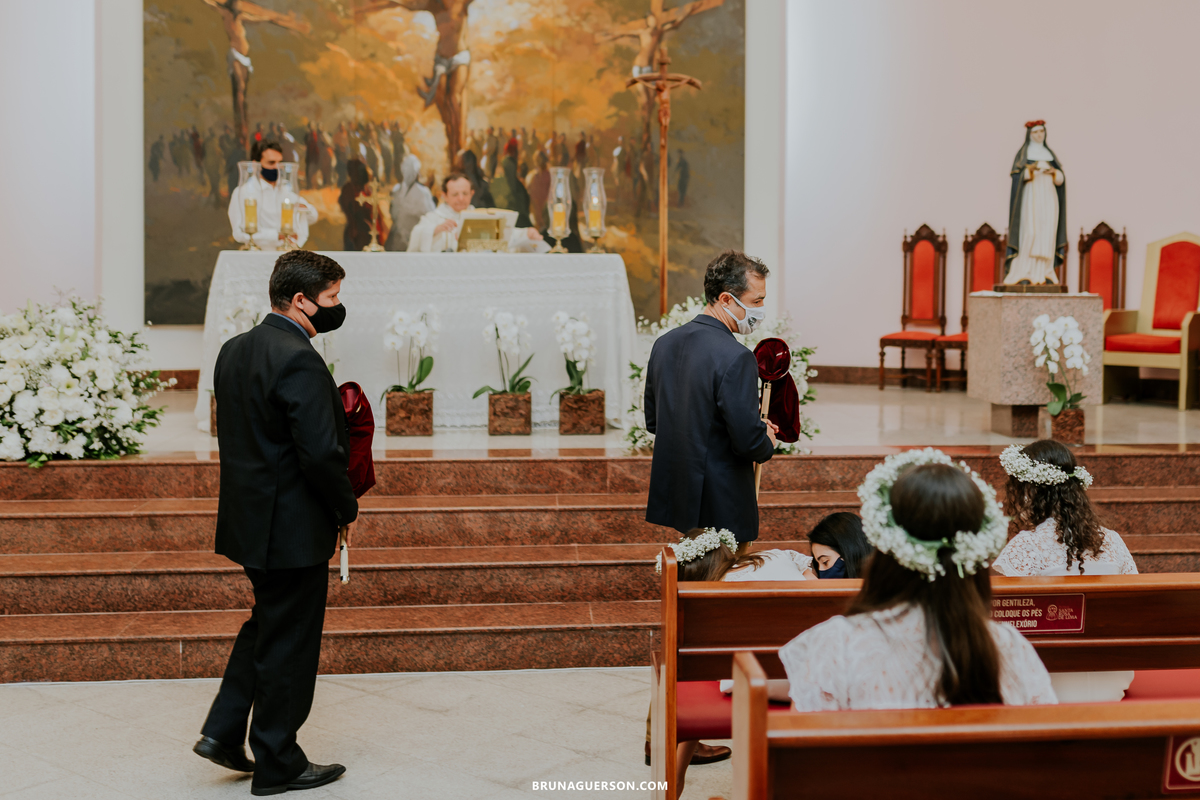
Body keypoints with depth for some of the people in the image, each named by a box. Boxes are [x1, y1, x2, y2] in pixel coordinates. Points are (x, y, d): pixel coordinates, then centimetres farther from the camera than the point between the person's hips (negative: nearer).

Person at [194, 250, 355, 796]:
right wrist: (347, 509, -9)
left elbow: (232, 434, 12)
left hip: (248, 519, 9)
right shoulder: (299, 361, -21)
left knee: (267, 624, 25)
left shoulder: (233, 350, 7)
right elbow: (322, 452, -24)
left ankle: (222, 731, 25)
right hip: (293, 526, -9)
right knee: (288, 644, 5)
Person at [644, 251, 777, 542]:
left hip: (672, 494, 8)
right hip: (721, 506, -8)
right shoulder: (736, 358, -21)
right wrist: (767, 442, 2)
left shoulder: (665, 343, 4)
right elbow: (749, 441, -22)